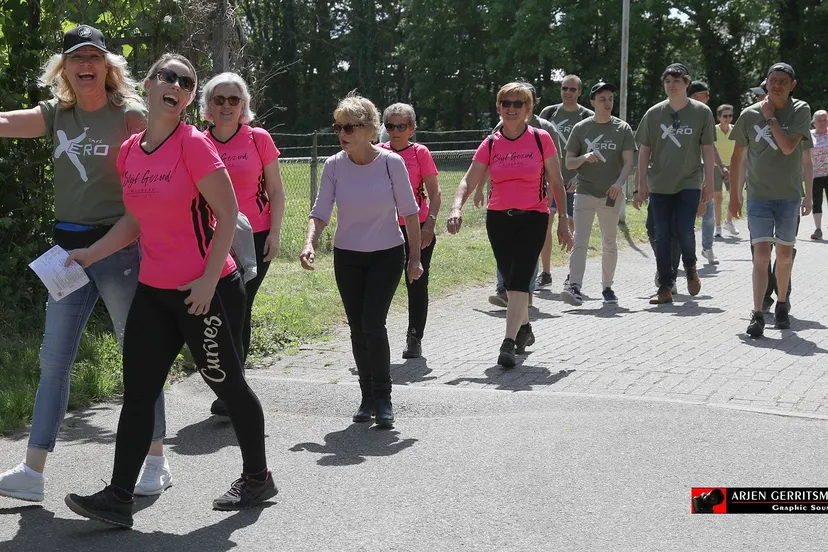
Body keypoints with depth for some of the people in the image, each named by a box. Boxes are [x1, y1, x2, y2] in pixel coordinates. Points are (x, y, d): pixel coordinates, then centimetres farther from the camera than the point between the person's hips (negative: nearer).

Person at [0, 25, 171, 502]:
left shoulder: (130, 115, -5)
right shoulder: (56, 115, 9)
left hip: (118, 246, -5)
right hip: (69, 248, 5)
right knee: (54, 361, 6)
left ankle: (157, 462, 15)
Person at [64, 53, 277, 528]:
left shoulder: (194, 144, -13)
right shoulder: (130, 151, 7)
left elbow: (228, 214, -13)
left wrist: (208, 280, -17)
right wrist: (89, 255, 7)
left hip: (207, 292, -6)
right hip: (154, 291, 7)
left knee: (227, 383, 7)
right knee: (137, 391, 4)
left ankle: (258, 478, 26)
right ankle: (119, 498, 8)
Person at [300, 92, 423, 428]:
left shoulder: (391, 163, -13)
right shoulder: (334, 165, -7)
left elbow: (409, 211, -5)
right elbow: (320, 211, -8)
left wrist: (415, 256, -4)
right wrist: (310, 243, -26)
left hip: (387, 255, -3)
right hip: (347, 257, 3)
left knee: (373, 323, -15)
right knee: (357, 328, 6)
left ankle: (383, 397, 0)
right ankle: (368, 397, 21)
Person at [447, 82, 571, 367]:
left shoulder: (541, 139, -2)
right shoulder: (490, 144, 3)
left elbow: (556, 183, 3)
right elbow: (468, 181, -1)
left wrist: (563, 222, 2)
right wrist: (456, 208, -20)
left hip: (533, 218, -3)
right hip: (498, 218, 3)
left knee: (519, 279, -15)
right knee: (511, 281, 13)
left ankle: (509, 342, -18)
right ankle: (524, 328, 35)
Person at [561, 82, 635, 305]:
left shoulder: (623, 129, 4)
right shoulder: (581, 128, 3)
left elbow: (628, 161, -3)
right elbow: (569, 162, 4)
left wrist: (619, 183, -22)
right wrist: (585, 157, -17)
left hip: (611, 194, 1)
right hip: (585, 192, -1)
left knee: (610, 243, 12)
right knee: (580, 241, -13)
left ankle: (607, 287, 25)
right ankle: (575, 287, -20)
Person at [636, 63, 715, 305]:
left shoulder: (701, 112, 0)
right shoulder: (654, 113, 3)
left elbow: (707, 149, 3)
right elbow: (644, 150, 6)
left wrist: (709, 184, 0)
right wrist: (642, 184, 2)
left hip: (689, 182, -2)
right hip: (659, 184, 2)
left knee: (684, 230, -12)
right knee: (662, 236, 2)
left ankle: (690, 267, 19)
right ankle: (665, 287, 10)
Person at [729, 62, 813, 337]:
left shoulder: (800, 111, -3)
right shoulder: (750, 114, 0)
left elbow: (788, 147, -18)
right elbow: (738, 157, 9)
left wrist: (771, 117, -12)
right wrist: (733, 194, 10)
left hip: (790, 195, 1)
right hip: (759, 195, 0)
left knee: (785, 254, 12)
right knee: (761, 255, -11)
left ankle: (782, 305, 30)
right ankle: (757, 314, -13)